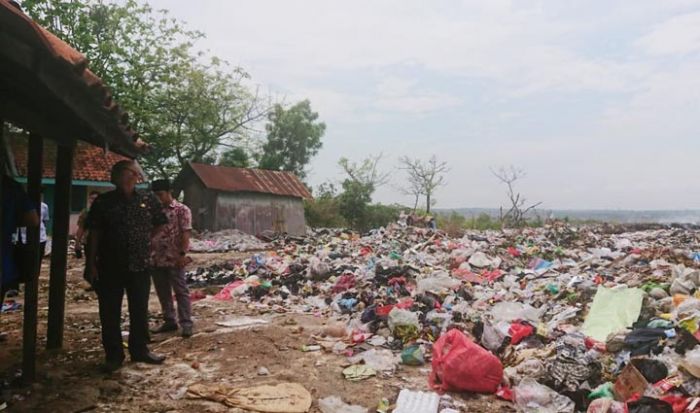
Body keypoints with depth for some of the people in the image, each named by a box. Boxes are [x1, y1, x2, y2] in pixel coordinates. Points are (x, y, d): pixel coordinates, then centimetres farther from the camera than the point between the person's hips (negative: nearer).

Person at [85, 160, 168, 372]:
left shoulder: (148, 200, 1)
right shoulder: (103, 202, -1)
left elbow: (159, 225, 13)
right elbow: (94, 234, -1)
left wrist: (145, 242, 3)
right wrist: (91, 264, -5)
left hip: (140, 266, 1)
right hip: (110, 267, -1)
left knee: (140, 311, 12)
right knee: (110, 313, 6)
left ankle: (140, 350, 27)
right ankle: (113, 355, 21)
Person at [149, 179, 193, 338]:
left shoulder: (182, 210, -4)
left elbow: (185, 233, -10)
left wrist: (182, 254, -17)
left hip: (174, 259, -6)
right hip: (156, 259, 6)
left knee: (181, 292, -1)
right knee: (163, 293, 13)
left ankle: (186, 324, 3)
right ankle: (169, 321, 24)